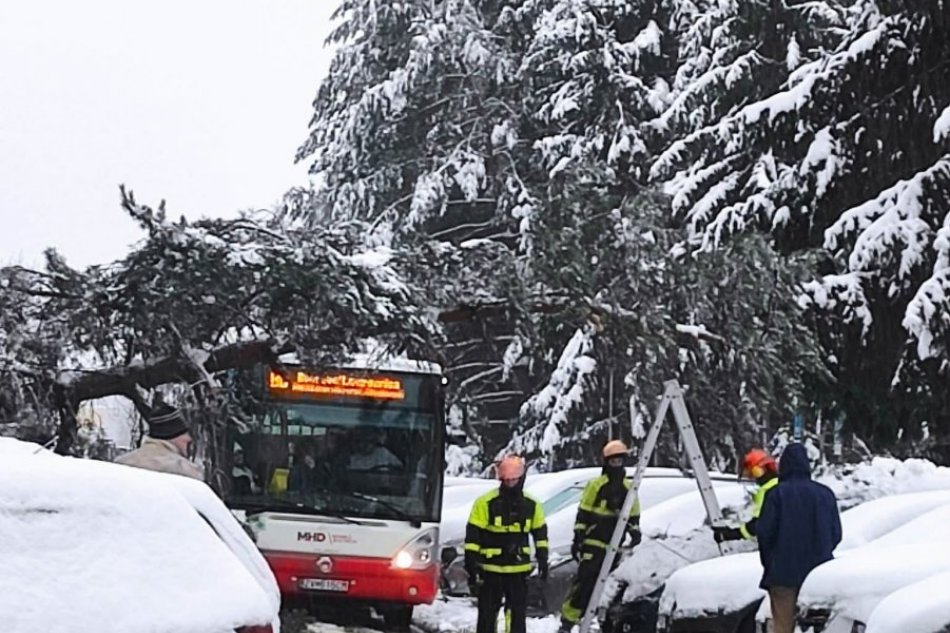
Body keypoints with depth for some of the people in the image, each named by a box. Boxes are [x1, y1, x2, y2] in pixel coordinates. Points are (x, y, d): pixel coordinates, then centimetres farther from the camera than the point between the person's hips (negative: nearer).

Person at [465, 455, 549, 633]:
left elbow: (540, 533, 16)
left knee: (518, 612, 5)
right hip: (491, 569, -3)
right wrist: (471, 565, -10)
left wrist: (543, 560, 12)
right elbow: (472, 536, -7)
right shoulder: (485, 503, -9)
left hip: (519, 569, 3)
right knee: (487, 613, 3)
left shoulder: (531, 505, 3)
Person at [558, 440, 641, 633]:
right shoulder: (596, 486, -2)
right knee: (583, 583, -10)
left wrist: (635, 534, 3)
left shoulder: (628, 489, 11)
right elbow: (583, 514, -2)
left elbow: (633, 516, 18)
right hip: (593, 543, -4)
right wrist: (577, 539, -7)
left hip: (614, 546, 4)